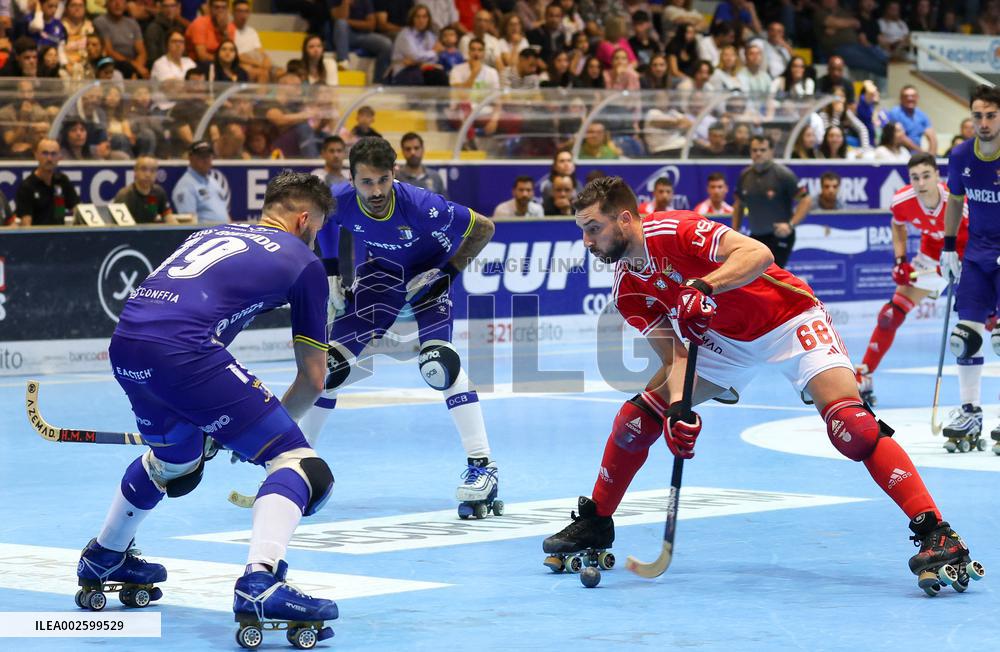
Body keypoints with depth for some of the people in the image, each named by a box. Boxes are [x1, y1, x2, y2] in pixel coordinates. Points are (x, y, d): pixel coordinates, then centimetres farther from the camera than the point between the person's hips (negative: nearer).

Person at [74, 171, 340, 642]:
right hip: (182, 351, -7)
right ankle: (259, 584, -23)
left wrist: (206, 420, 40)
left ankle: (103, 559, 54)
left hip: (124, 345, 7)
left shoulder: (214, 233, 31)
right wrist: (268, 422, 33)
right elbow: (313, 378, 16)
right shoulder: (303, 262, 14)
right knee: (295, 460, -2)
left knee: (175, 455, 36)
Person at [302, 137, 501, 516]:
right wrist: (331, 273, 1)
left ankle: (483, 466, -23)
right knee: (332, 362, -2)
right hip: (382, 272, 4)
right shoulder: (340, 201, -25)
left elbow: (484, 228, -21)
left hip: (428, 273, -4)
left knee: (438, 361, -26)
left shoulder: (420, 205, -36)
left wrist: (447, 272, -20)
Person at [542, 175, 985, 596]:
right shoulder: (628, 292, -3)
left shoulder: (674, 231, -24)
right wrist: (679, 410, -24)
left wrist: (702, 286, -48)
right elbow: (675, 355, -6)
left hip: (789, 321, -7)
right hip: (722, 339, 7)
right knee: (638, 415, -1)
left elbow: (758, 254, -35)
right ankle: (594, 524, 19)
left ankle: (938, 537, -28)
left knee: (848, 422, -25)